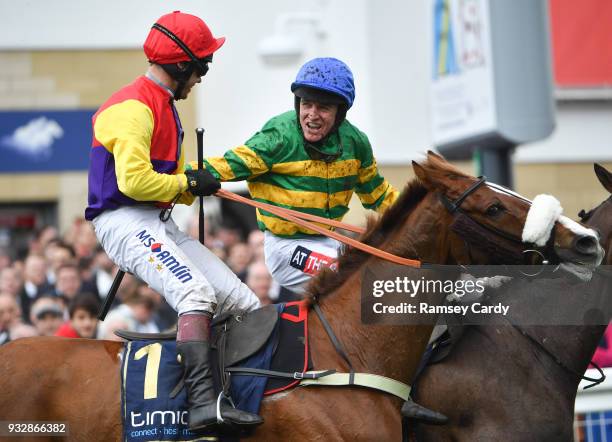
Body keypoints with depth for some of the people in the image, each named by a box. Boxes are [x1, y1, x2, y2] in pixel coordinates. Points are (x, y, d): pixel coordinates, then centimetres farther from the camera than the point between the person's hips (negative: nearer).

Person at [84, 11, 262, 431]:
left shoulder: (165, 107, 22)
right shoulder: (133, 106, -12)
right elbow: (134, 181, -23)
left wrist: (199, 183, 3)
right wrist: (188, 183, -9)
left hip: (162, 224, 10)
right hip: (124, 221, -10)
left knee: (248, 306, 0)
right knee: (196, 292, -33)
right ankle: (203, 401, -41)